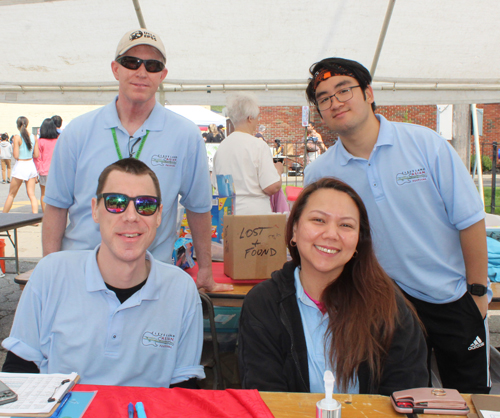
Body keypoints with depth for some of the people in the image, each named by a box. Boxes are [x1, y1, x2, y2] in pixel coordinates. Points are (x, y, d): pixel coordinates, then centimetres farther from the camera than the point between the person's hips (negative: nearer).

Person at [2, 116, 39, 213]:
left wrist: (12, 153, 7)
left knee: (11, 194, 10)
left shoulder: (17, 137, -12)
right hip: (31, 165, 4)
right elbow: (36, 155, 4)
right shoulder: (33, 137, 2)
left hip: (20, 166, -4)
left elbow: (16, 156, -13)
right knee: (31, 194, 3)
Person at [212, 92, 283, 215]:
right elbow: (272, 187, -15)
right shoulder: (258, 145, -11)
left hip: (226, 213, 6)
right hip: (255, 213, -6)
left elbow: (215, 184, 16)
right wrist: (278, 170, 5)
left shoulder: (221, 146, 6)